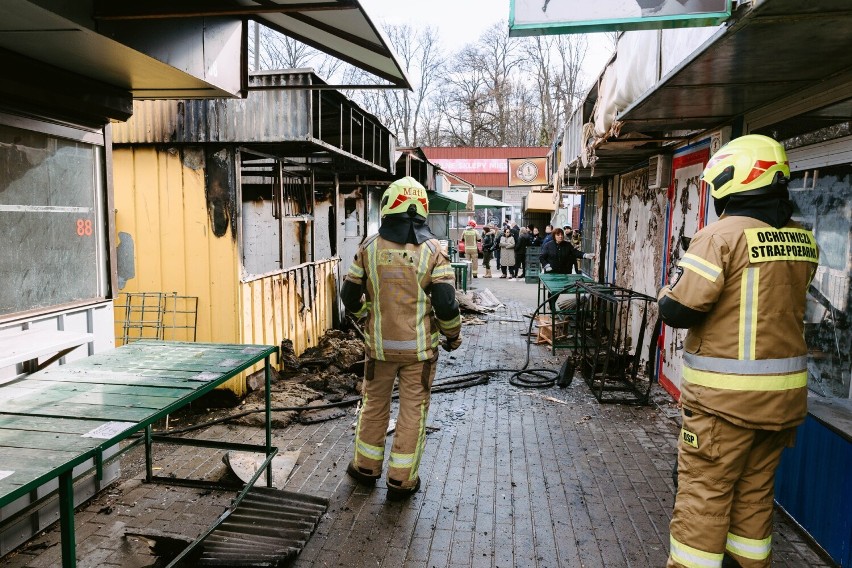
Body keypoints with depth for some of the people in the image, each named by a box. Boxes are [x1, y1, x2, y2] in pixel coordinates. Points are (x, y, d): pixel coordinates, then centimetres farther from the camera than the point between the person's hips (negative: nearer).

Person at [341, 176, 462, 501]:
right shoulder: (432, 250, -10)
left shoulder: (369, 248, -3)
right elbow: (446, 303, -13)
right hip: (419, 346, -2)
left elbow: (350, 295, 3)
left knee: (374, 405, 19)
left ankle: (366, 467, 34)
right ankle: (401, 481, 20)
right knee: (413, 410, 10)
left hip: (379, 343, 2)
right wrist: (453, 336, 4)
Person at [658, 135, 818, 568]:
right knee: (755, 492, 19)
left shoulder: (723, 234, -15)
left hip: (725, 393, -7)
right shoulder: (803, 240, 5)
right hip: (785, 391, 7)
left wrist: (667, 294, 2)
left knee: (704, 495, 3)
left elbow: (678, 310, -18)